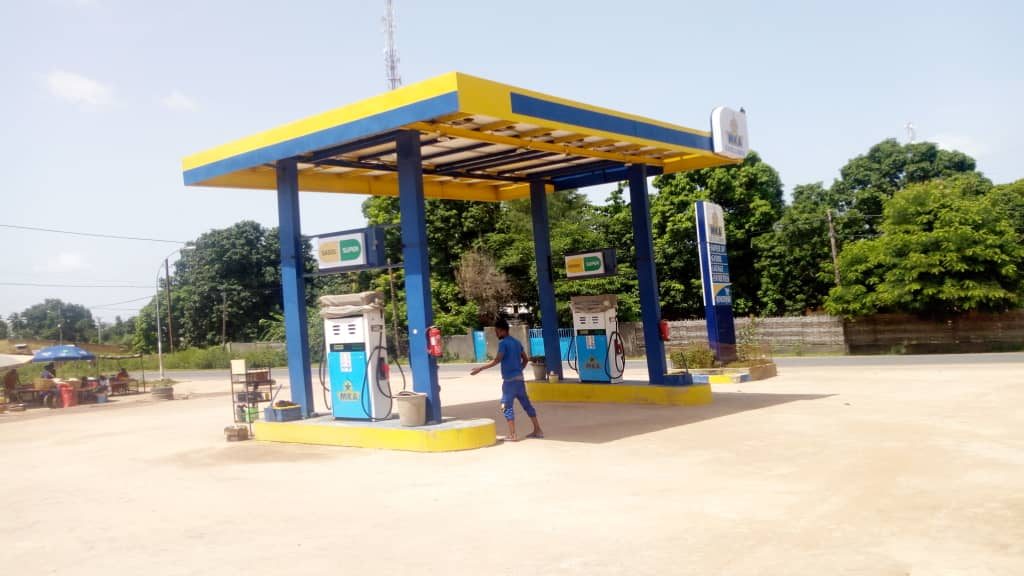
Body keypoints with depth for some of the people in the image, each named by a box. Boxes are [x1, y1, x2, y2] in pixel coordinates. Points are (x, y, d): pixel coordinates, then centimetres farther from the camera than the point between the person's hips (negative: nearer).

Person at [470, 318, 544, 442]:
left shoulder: (503, 343, -11)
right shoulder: (516, 342, 14)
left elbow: (497, 360, -20)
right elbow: (525, 359, 18)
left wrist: (480, 368, -17)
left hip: (510, 380, -8)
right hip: (519, 378, 8)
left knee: (506, 405, -2)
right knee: (526, 404, 12)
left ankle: (512, 435, -5)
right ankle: (538, 430, 15)